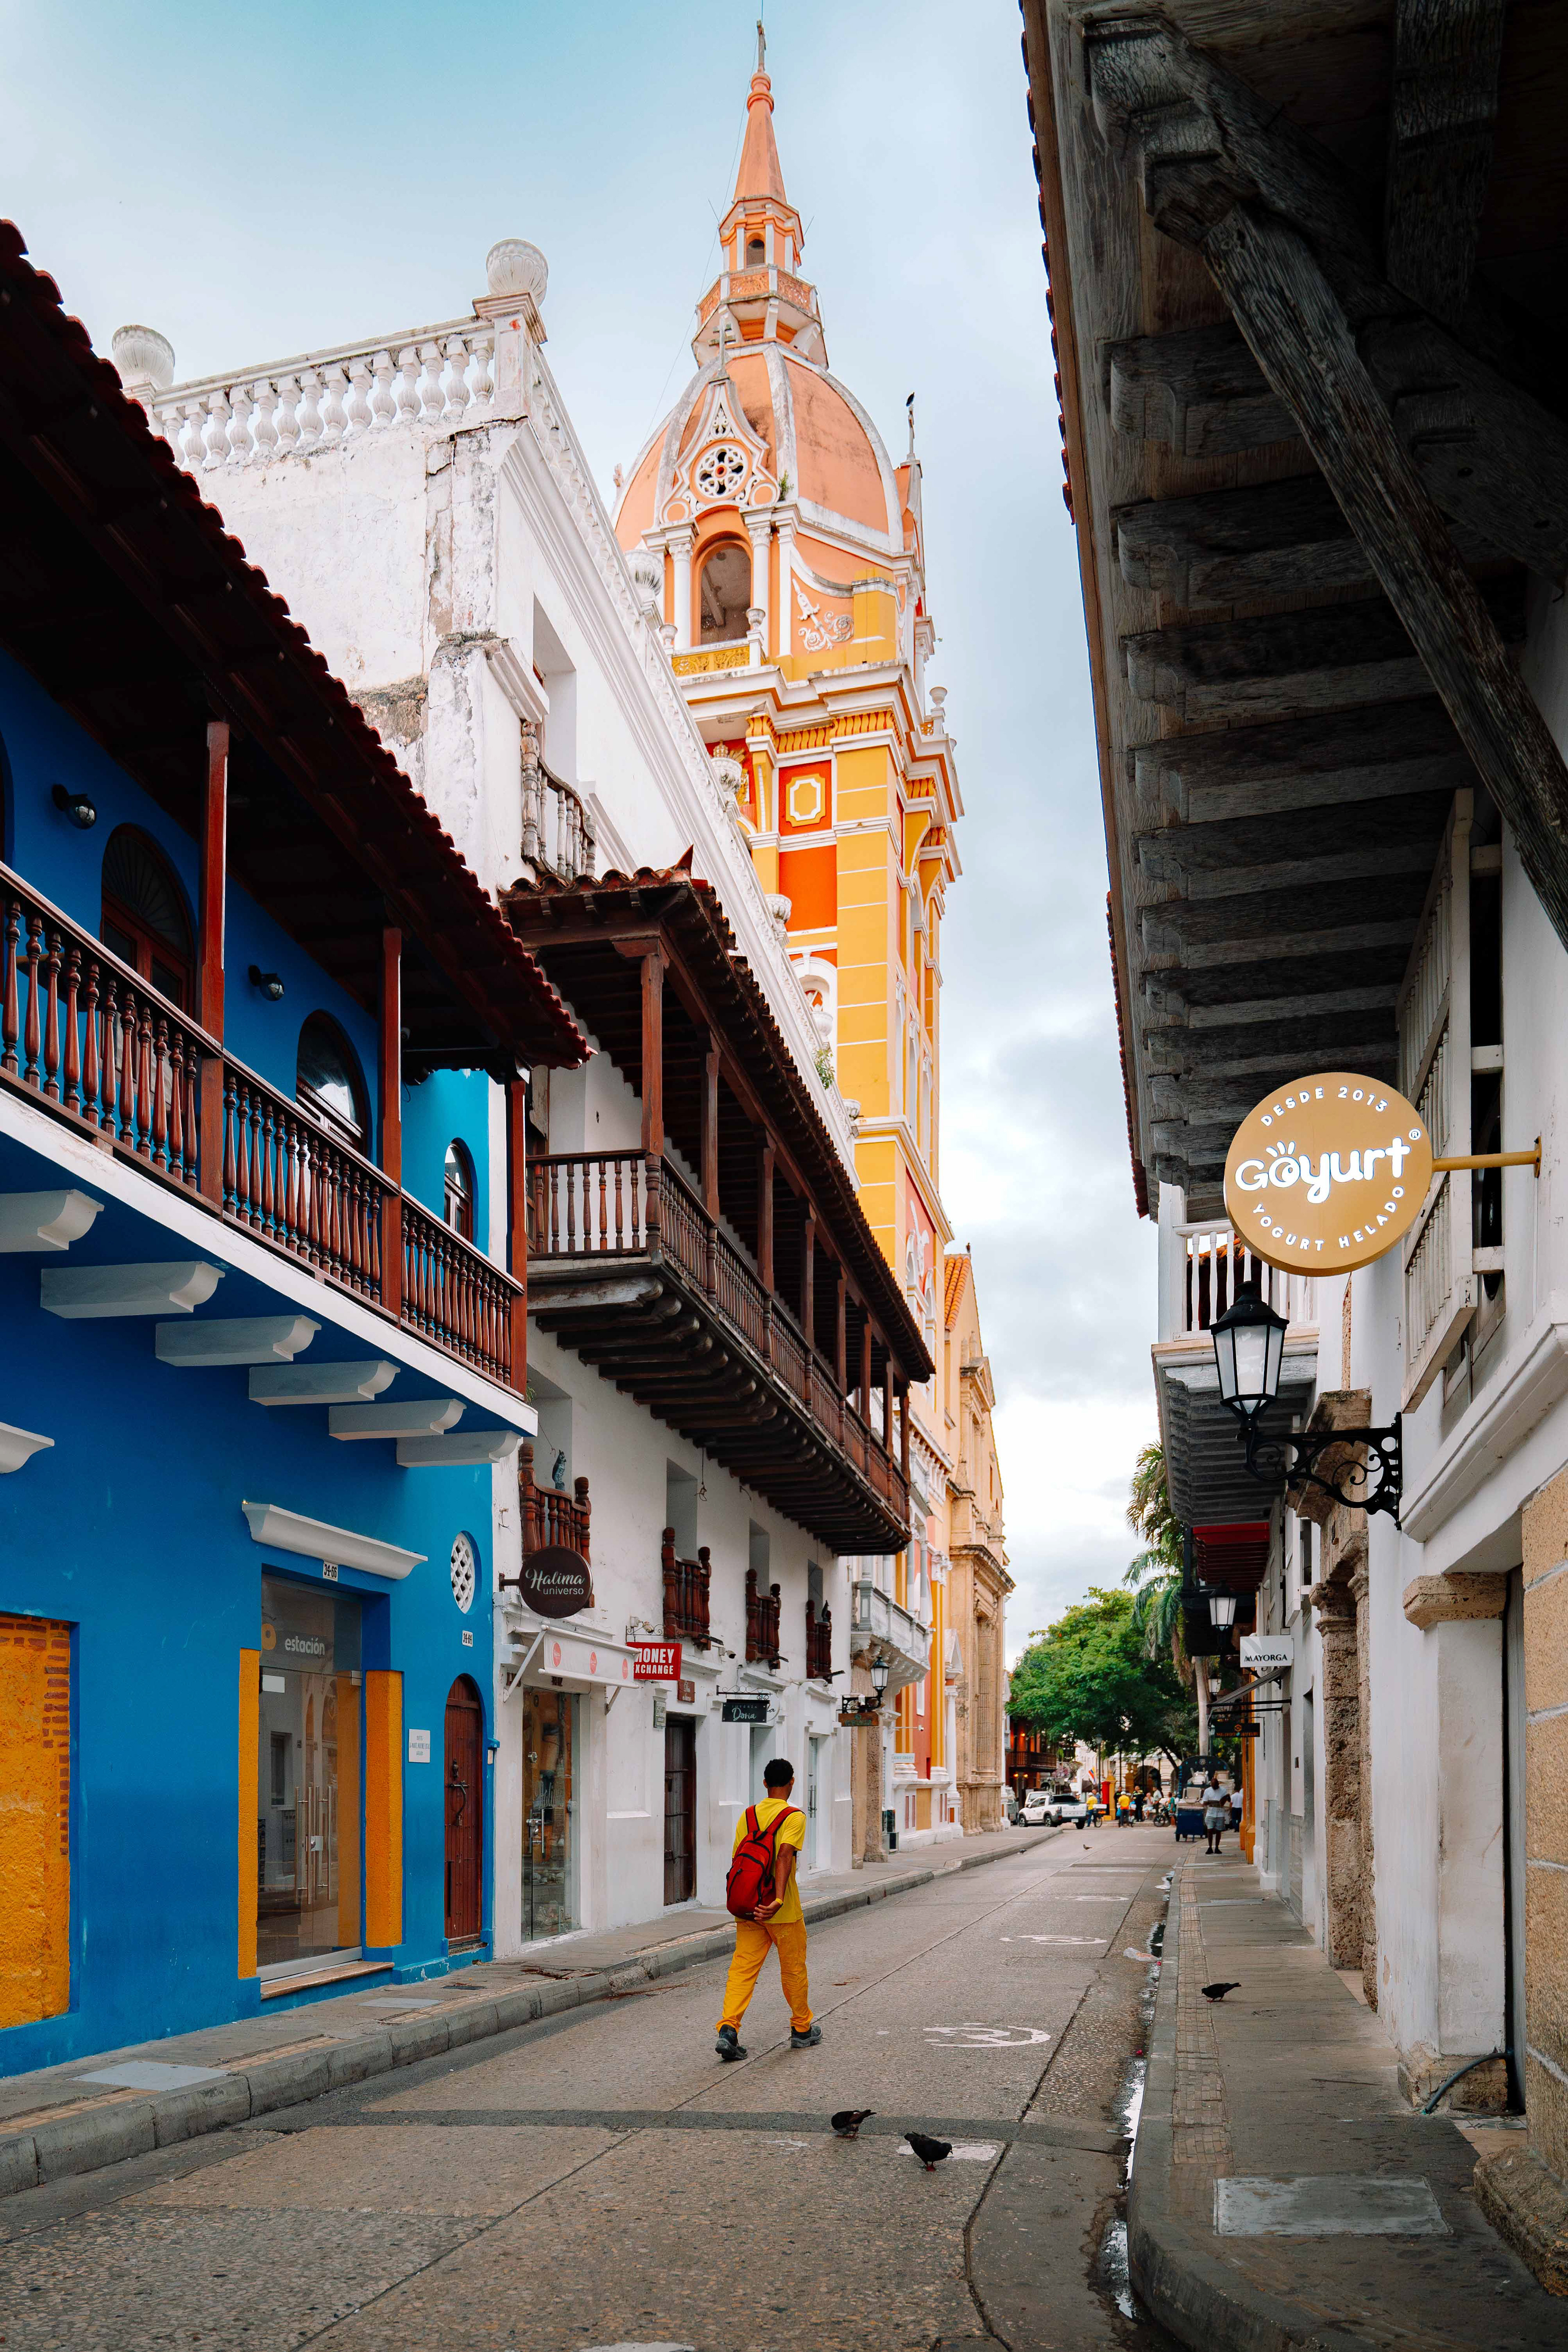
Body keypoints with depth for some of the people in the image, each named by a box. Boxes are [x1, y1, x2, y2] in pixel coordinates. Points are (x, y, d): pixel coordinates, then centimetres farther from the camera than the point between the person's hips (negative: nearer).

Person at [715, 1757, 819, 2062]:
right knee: (794, 1970, 12)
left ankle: (729, 2028, -14)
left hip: (749, 1908, 4)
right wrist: (779, 1900, -30)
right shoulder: (794, 1817, -10)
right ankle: (802, 2030, 26)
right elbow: (784, 1856, -23)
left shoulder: (747, 1816, 6)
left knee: (743, 1968, 2)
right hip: (784, 1912, -4)